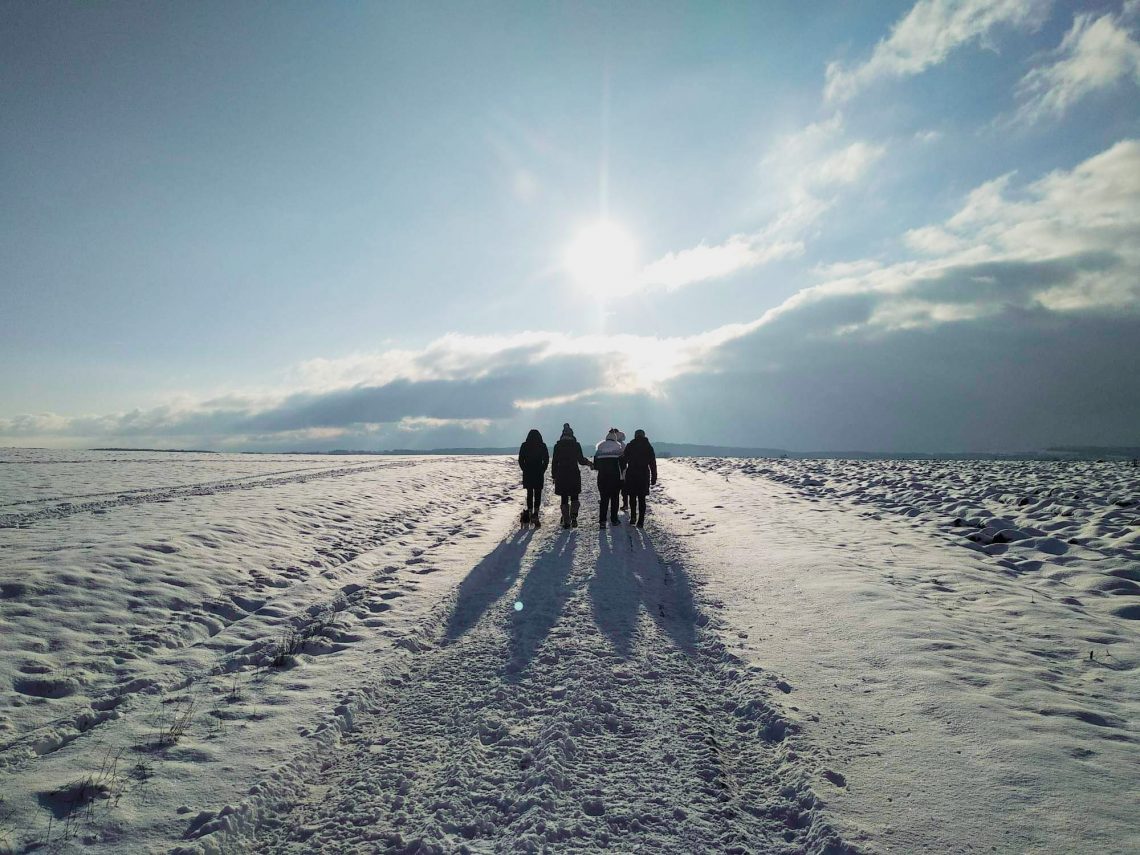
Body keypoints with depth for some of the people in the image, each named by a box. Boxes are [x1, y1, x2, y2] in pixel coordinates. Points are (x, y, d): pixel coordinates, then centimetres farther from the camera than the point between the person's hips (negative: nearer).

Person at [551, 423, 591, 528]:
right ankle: (573, 516, -6)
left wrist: (554, 476, 7)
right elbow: (581, 461, -2)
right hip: (574, 475, -1)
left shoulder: (558, 446, 0)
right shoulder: (576, 445, -3)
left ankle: (566, 522, 6)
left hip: (561, 476, 1)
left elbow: (554, 462, 1)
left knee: (564, 499, 7)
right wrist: (587, 462, 19)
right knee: (574, 497, 13)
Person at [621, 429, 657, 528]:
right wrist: (653, 478, 7)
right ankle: (640, 521, 2)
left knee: (632, 497, 14)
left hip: (631, 475, -1)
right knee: (642, 499, 5)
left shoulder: (630, 446, 1)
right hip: (644, 476, 1)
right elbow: (653, 464, 3)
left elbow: (624, 460, 0)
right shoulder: (648, 447, 4)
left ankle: (633, 517, 6)